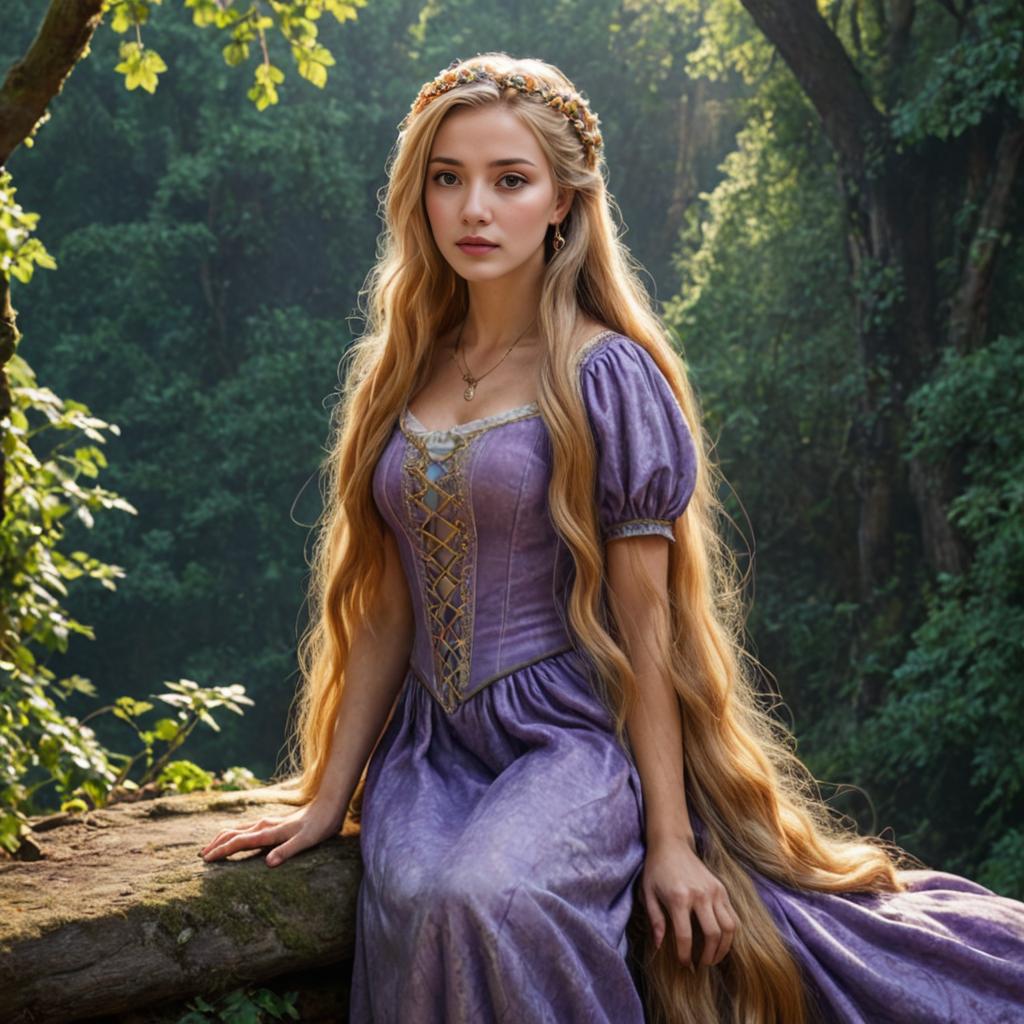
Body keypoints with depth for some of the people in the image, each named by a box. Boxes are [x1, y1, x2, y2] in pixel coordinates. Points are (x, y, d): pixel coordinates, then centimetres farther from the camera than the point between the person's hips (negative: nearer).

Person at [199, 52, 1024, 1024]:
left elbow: (644, 618, -6)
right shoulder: (400, 376, 11)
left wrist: (669, 839, -7)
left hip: (572, 735, -4)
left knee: (487, 893, -36)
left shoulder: (605, 376, -4)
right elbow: (386, 610, 12)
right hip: (431, 746, 4)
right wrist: (326, 799, 9)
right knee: (411, 900, -30)